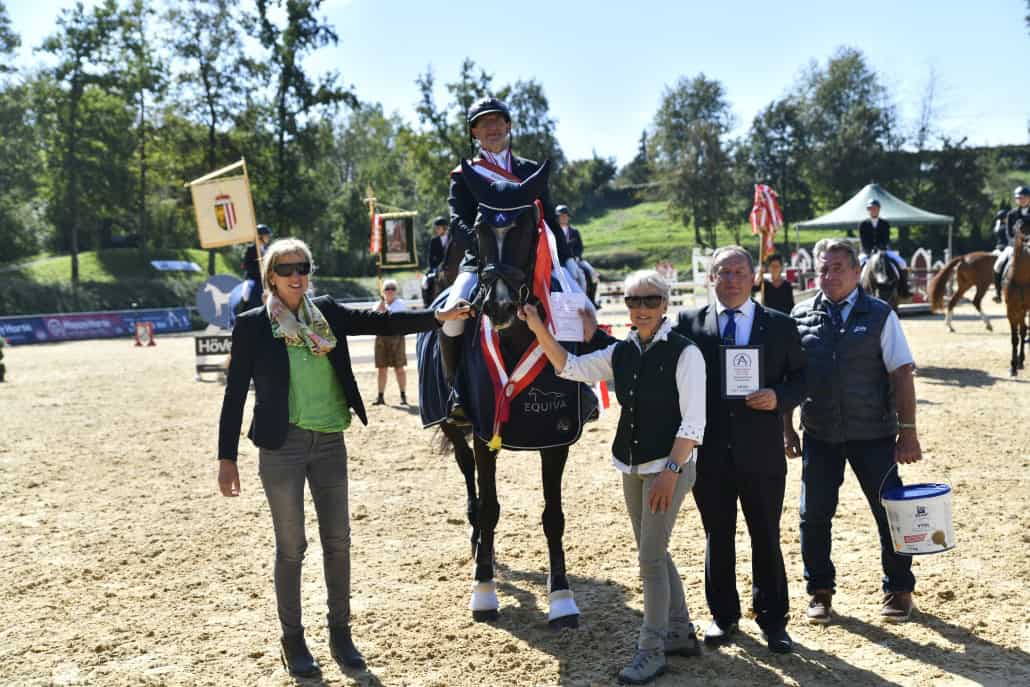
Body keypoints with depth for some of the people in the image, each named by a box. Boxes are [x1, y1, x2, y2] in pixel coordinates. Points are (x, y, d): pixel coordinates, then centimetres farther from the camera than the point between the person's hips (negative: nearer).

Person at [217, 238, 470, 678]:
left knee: (337, 541, 9)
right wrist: (227, 457, -5)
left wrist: (438, 316, -12)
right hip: (282, 445, -4)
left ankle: (340, 632, 24)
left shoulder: (327, 314, 6)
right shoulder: (252, 325, -4)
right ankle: (293, 640, 20)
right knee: (291, 546, 4)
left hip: (330, 443, 4)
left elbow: (381, 322, 0)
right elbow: (235, 394, -3)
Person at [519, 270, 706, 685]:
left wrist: (670, 471, -20)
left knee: (650, 557, -6)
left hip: (670, 466, -7)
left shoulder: (684, 352, -13)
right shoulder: (620, 353, 6)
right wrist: (539, 329, -3)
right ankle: (681, 632, 31)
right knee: (653, 554, 15)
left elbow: (693, 423, -15)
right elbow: (569, 368, 8)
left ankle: (651, 651, 6)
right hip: (631, 467, 7)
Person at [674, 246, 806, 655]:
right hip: (710, 453, 0)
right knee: (717, 538, 12)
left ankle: (772, 619, 24)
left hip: (761, 453, 0)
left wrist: (779, 397, -14)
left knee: (766, 539, 10)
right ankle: (723, 615, 27)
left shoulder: (780, 325, 3)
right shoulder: (688, 324, 2)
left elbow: (801, 376, 5)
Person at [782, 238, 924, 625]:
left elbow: (901, 373, -4)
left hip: (873, 434, -1)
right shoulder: (801, 317, 3)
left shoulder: (879, 315, -2)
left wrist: (908, 430, -9)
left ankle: (898, 590, 24)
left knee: (890, 512, 5)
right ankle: (820, 591, 23)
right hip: (819, 435, 2)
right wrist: (787, 429, 3)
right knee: (814, 516, 6)